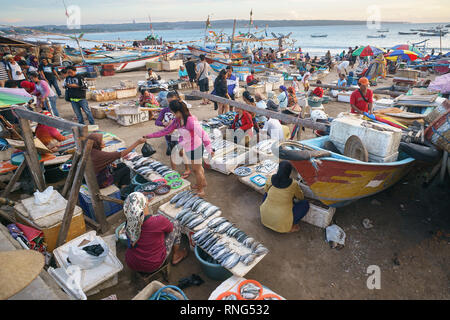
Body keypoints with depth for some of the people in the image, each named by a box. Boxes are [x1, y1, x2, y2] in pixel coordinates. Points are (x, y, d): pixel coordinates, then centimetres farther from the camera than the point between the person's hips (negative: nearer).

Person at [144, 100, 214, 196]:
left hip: (195, 148, -8)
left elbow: (203, 134, -34)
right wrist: (150, 136, 5)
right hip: (187, 148, 8)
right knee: (197, 167, 25)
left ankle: (201, 190, 30)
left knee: (196, 169, 9)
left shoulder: (191, 121, -29)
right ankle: (203, 182, 48)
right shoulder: (177, 120, -3)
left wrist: (209, 150, -39)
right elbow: (166, 130, 6)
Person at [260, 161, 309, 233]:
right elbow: (301, 197, 8)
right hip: (282, 223, -3)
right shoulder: (293, 184, -13)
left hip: (264, 217, 4)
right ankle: (290, 227, 6)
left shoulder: (270, 179, -7)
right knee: (305, 203, 11)